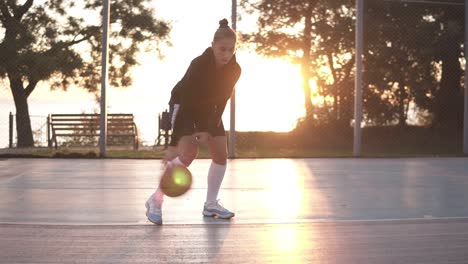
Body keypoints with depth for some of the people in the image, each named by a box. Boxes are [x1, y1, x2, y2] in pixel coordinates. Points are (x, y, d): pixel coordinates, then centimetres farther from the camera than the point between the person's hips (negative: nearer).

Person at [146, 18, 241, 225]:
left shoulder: (234, 70, -19)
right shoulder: (199, 65, -35)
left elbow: (221, 101, -11)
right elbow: (185, 103, -38)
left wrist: (210, 130, -21)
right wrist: (174, 143, -42)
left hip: (208, 108, 6)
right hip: (184, 105, -6)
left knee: (221, 155, -1)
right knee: (188, 153, -24)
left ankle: (211, 205, 15)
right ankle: (155, 201, -13)